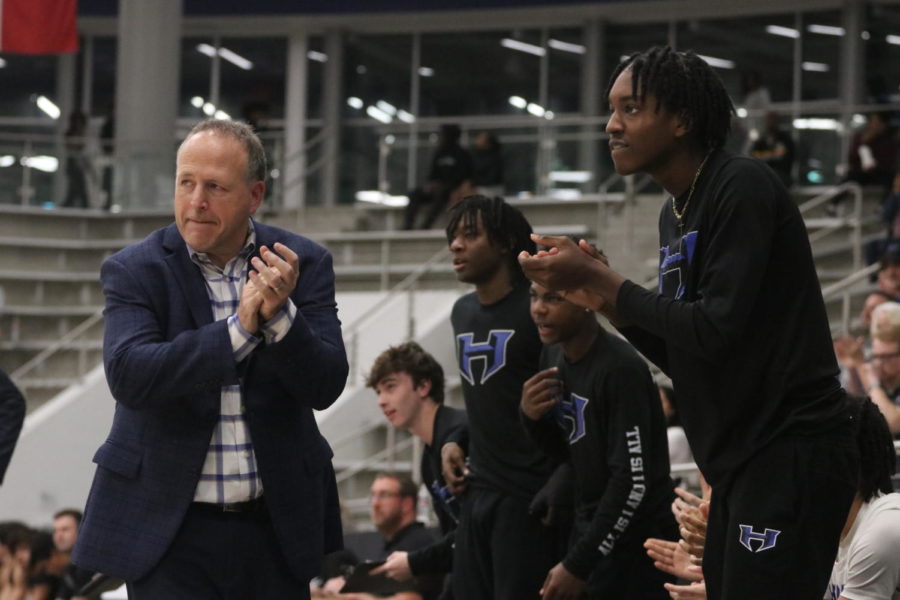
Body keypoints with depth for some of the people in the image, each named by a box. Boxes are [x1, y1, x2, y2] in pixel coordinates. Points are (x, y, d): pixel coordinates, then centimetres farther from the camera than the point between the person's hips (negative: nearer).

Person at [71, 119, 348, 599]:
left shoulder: (303, 265, 2)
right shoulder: (134, 270, -4)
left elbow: (325, 387, -6)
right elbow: (128, 375, -20)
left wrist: (281, 314, -24)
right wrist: (240, 329, -24)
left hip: (276, 526, 2)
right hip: (171, 527, -2)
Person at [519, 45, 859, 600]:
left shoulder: (743, 189, -13)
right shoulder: (676, 213, 14)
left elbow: (715, 331, -20)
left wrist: (599, 278, -13)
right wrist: (603, 299, 4)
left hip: (791, 457, -9)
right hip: (740, 464, 9)